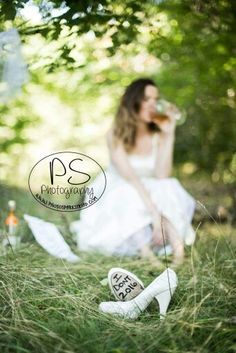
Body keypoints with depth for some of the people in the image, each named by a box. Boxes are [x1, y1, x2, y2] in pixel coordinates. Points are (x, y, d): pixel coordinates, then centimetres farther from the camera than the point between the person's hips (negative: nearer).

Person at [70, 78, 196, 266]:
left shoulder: (158, 135, -7)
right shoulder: (116, 134, -14)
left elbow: (162, 175, -21)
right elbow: (129, 177, -27)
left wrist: (169, 134, -22)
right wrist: (153, 210, -38)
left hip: (150, 193, 3)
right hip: (117, 199, -2)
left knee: (169, 189, -28)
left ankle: (178, 250, -39)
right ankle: (147, 254, -43)